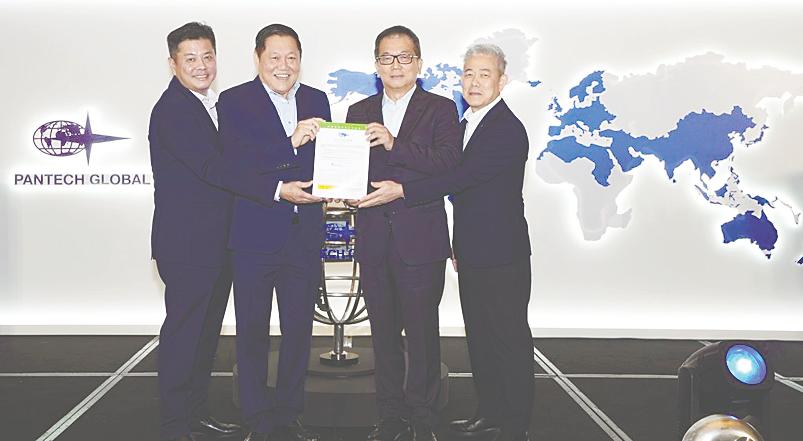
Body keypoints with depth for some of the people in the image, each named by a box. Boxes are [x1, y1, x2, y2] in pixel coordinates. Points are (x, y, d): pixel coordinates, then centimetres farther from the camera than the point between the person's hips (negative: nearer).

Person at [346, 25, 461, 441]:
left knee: (422, 332, 2)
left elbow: (448, 162, -14)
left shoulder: (441, 110, 2)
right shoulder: (359, 112, 14)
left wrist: (394, 144, -21)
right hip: (374, 239, 4)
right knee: (383, 332, 11)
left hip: (420, 238, -3)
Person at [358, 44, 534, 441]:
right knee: (479, 336, 17)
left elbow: (462, 177, -25)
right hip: (472, 253, 10)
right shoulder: (467, 124, 14)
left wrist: (403, 191, -28)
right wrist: (459, 245, 17)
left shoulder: (508, 130, -16)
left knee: (509, 340, -1)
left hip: (501, 256, -9)